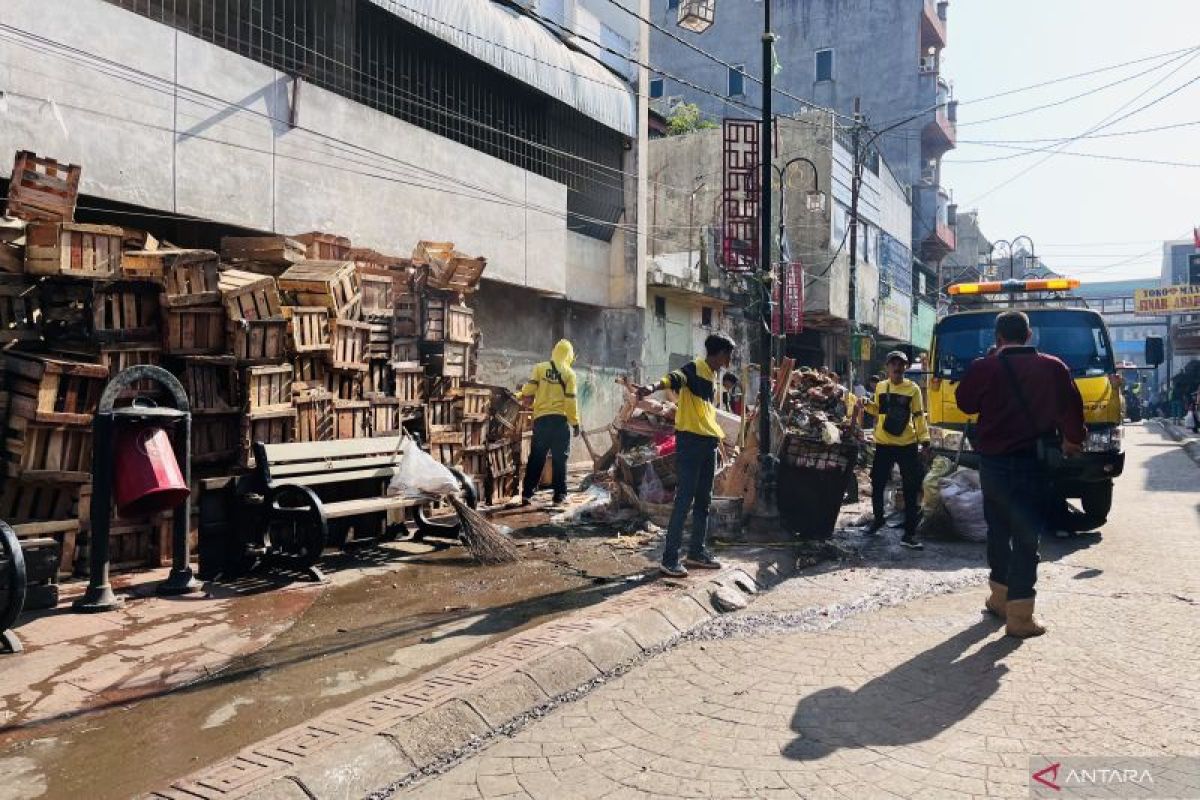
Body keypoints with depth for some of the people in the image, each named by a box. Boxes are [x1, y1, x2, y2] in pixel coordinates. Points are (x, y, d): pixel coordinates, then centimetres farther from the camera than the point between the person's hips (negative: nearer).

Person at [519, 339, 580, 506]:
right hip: (560, 419, -2)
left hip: (541, 419, 2)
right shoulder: (569, 373, 1)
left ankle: (527, 494, 4)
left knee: (536, 457, 7)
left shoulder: (540, 368, 4)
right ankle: (560, 494, 6)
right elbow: (570, 400, -3)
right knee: (560, 458, 5)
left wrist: (523, 392, 20)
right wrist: (575, 422, 2)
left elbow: (528, 390, -3)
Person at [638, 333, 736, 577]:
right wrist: (654, 387, -52)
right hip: (690, 441, -9)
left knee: (703, 501, 13)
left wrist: (719, 435, 33)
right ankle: (670, 559, -6)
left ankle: (697, 552, 24)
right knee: (684, 500, -9)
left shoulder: (712, 376, 18)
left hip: (709, 443, 9)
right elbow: (675, 378, -32)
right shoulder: (693, 369, -10)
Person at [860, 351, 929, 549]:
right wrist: (867, 405, -2)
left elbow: (919, 416, -4)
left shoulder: (913, 389, -3)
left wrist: (924, 439, -12)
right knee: (877, 484, 12)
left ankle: (909, 533, 5)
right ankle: (878, 518, 36)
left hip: (907, 445, -3)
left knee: (912, 489, -2)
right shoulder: (880, 386, 6)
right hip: (883, 444, 3)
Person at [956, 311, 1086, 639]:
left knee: (998, 530, 18)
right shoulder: (1052, 368, -4)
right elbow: (1072, 409, 1)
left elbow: (965, 403, 9)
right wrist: (1073, 440, 19)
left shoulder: (983, 368, -5)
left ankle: (999, 596, 30)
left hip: (992, 463, 2)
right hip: (1032, 463, -2)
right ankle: (1020, 615, -1)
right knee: (1026, 538, 0)